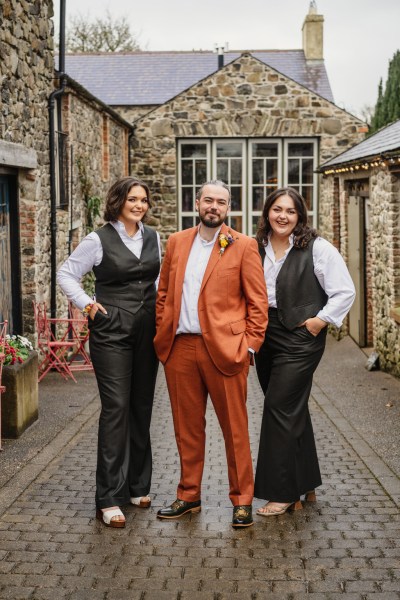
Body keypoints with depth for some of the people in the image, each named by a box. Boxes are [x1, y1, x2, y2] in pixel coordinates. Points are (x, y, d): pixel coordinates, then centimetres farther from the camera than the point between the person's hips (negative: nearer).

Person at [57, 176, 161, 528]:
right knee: (116, 408, -9)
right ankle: (109, 498, -4)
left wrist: (160, 306, 7)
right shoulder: (99, 240, -5)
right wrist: (88, 305, -8)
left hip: (147, 332, 5)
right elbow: (66, 275, 1)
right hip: (111, 333, -5)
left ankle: (137, 486, 23)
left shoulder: (153, 238, 10)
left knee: (142, 407, 10)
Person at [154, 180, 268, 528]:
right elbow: (164, 293, 16)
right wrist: (163, 334, 7)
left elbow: (258, 300, 0)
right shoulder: (177, 242, 13)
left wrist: (250, 345, -6)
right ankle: (189, 496, 23)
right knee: (187, 428, 11)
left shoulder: (243, 246, 1)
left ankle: (242, 501, 13)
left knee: (235, 429, 2)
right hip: (180, 347, 4)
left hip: (224, 349, -4)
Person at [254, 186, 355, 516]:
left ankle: (282, 492, 6)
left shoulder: (317, 248, -7)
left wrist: (319, 321, -10)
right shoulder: (257, 248, 5)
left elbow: (345, 292, -5)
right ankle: (305, 484, 28)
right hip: (266, 337, 5)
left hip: (300, 338, -5)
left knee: (280, 408, -7)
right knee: (292, 411, 14)